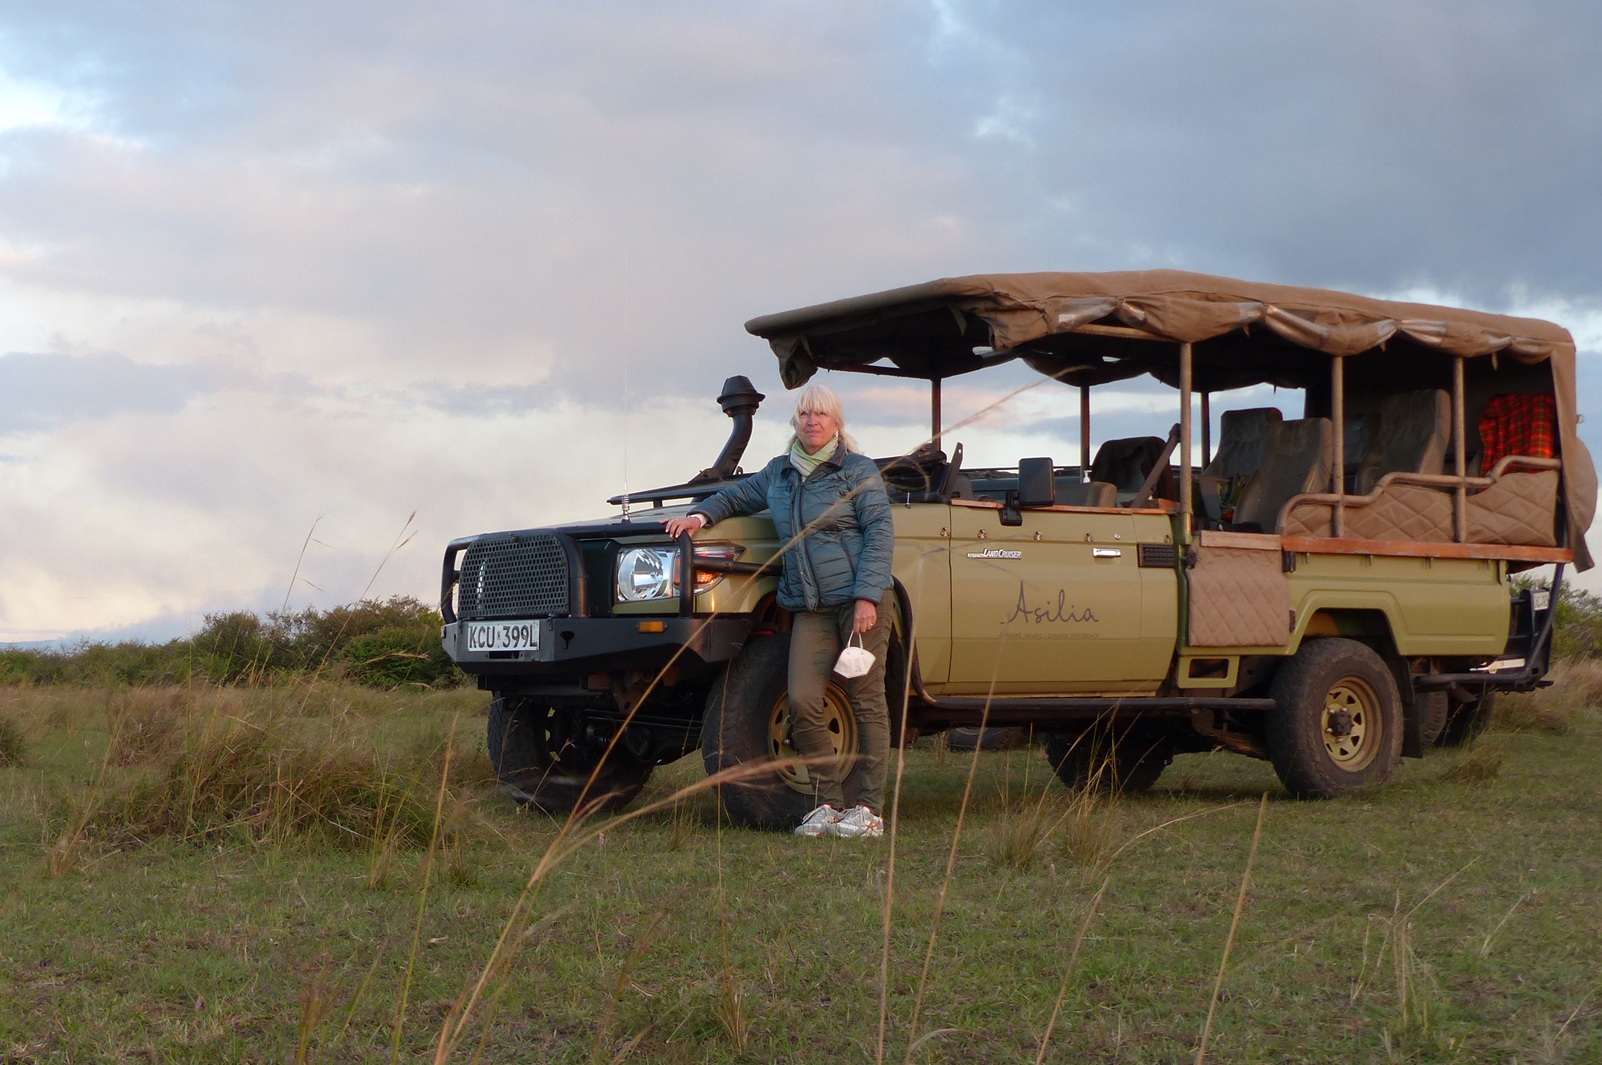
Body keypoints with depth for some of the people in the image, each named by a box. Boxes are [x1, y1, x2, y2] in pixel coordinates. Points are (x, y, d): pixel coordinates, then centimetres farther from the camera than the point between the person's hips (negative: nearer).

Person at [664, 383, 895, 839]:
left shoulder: (858, 470, 0)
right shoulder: (779, 473, 16)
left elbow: (879, 532, -6)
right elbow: (736, 496, 31)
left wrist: (866, 596, -16)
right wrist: (700, 515, 10)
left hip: (859, 598, -5)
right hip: (809, 607, 5)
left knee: (866, 701, -2)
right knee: (802, 702, -9)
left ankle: (867, 809, 3)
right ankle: (830, 803, 3)